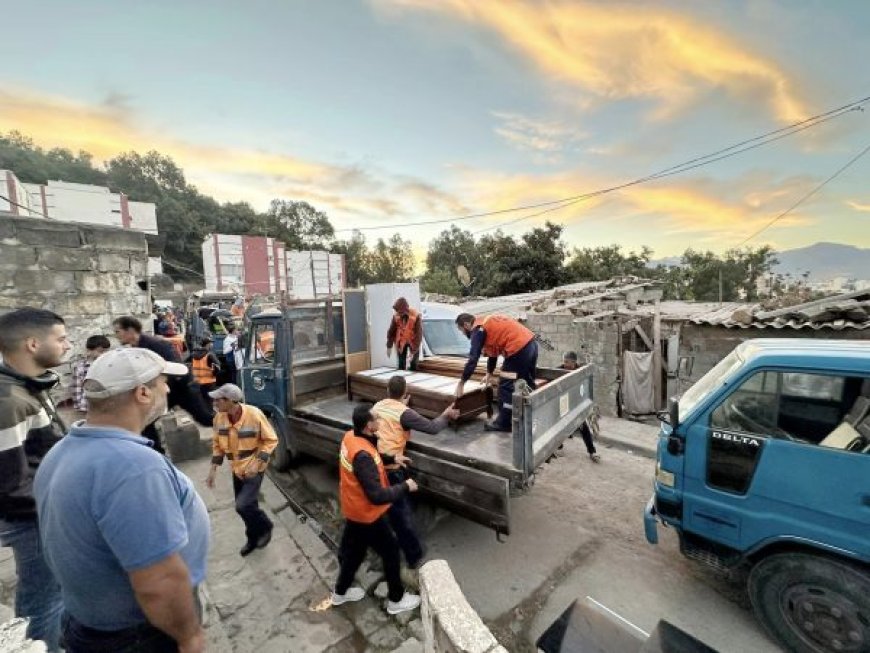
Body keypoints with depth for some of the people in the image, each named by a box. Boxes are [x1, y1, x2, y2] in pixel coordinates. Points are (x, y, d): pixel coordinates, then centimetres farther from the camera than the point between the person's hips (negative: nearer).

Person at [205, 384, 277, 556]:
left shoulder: (254, 414, -27)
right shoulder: (219, 418, -10)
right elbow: (218, 444, 6)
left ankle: (265, 527, 16)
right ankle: (253, 538, 40)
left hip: (254, 469, -6)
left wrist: (257, 462, -24)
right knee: (246, 506, 16)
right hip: (237, 469, 6)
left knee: (243, 506, -14)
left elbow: (271, 440, -17)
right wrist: (213, 470, 3)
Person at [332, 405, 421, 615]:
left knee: (353, 550, 28)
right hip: (366, 514, -8)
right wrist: (405, 487, -22)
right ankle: (396, 600, 33)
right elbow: (377, 496, -34)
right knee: (391, 552, 13)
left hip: (353, 509, 8)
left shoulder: (350, 437, -9)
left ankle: (340, 592, 49)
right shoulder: (363, 456, -37)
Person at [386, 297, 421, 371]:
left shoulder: (416, 316, -25)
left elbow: (419, 334, -24)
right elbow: (391, 331, -3)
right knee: (401, 365, 1)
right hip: (401, 342, 2)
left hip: (413, 342, -2)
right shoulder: (396, 316, -16)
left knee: (413, 366, 3)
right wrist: (389, 347, -3)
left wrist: (414, 351, -27)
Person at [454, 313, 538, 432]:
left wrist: (461, 383, -3)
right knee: (528, 384, 22)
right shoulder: (488, 323, 22)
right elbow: (493, 351, 29)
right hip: (531, 343, 10)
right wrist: (489, 374, 33)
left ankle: (503, 423, 14)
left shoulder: (478, 329, -6)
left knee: (506, 386, 3)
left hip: (519, 349, -10)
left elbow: (473, 359, -10)